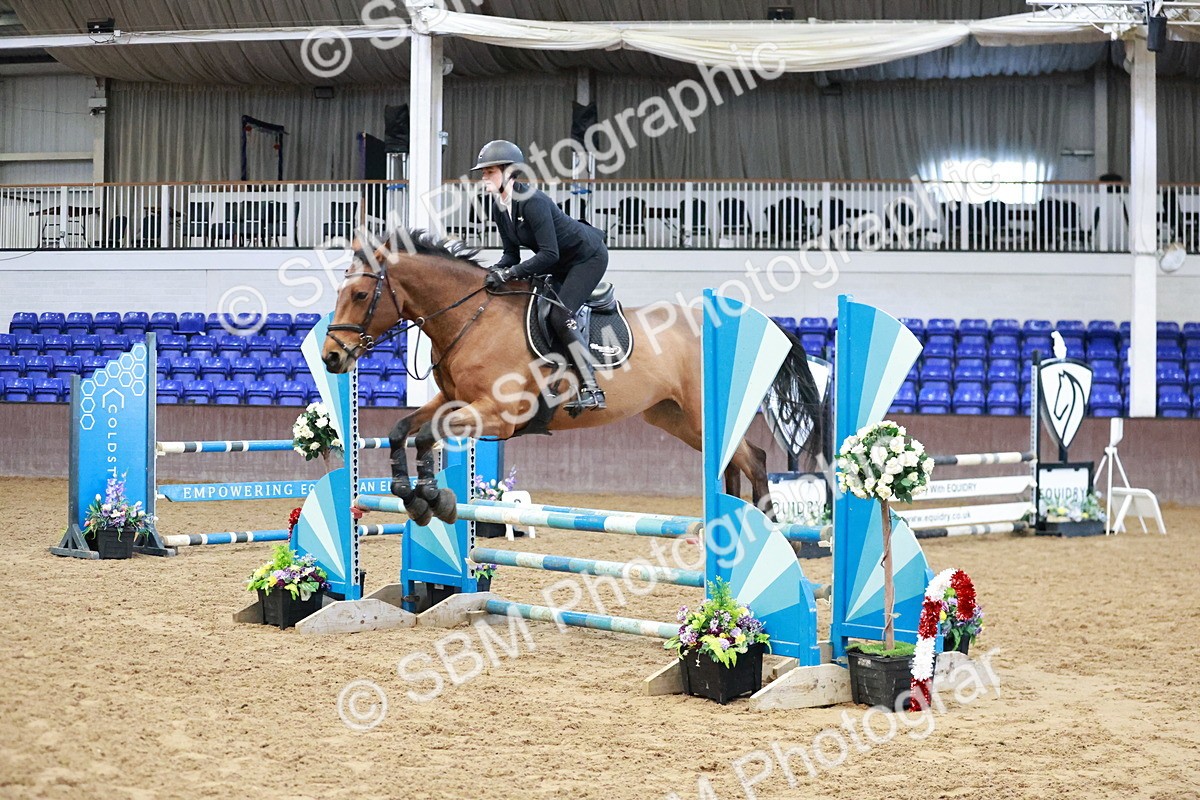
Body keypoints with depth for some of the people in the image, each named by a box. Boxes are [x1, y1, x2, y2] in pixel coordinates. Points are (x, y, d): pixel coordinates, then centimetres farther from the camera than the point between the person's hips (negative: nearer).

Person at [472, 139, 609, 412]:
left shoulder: (533, 202, -31)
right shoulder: (498, 207, -3)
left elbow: (549, 255, -34)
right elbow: (512, 253, 1)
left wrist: (509, 273, -36)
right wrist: (495, 271, -20)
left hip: (588, 257, -10)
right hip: (562, 265, 10)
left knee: (560, 316, -21)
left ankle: (592, 389, -21)